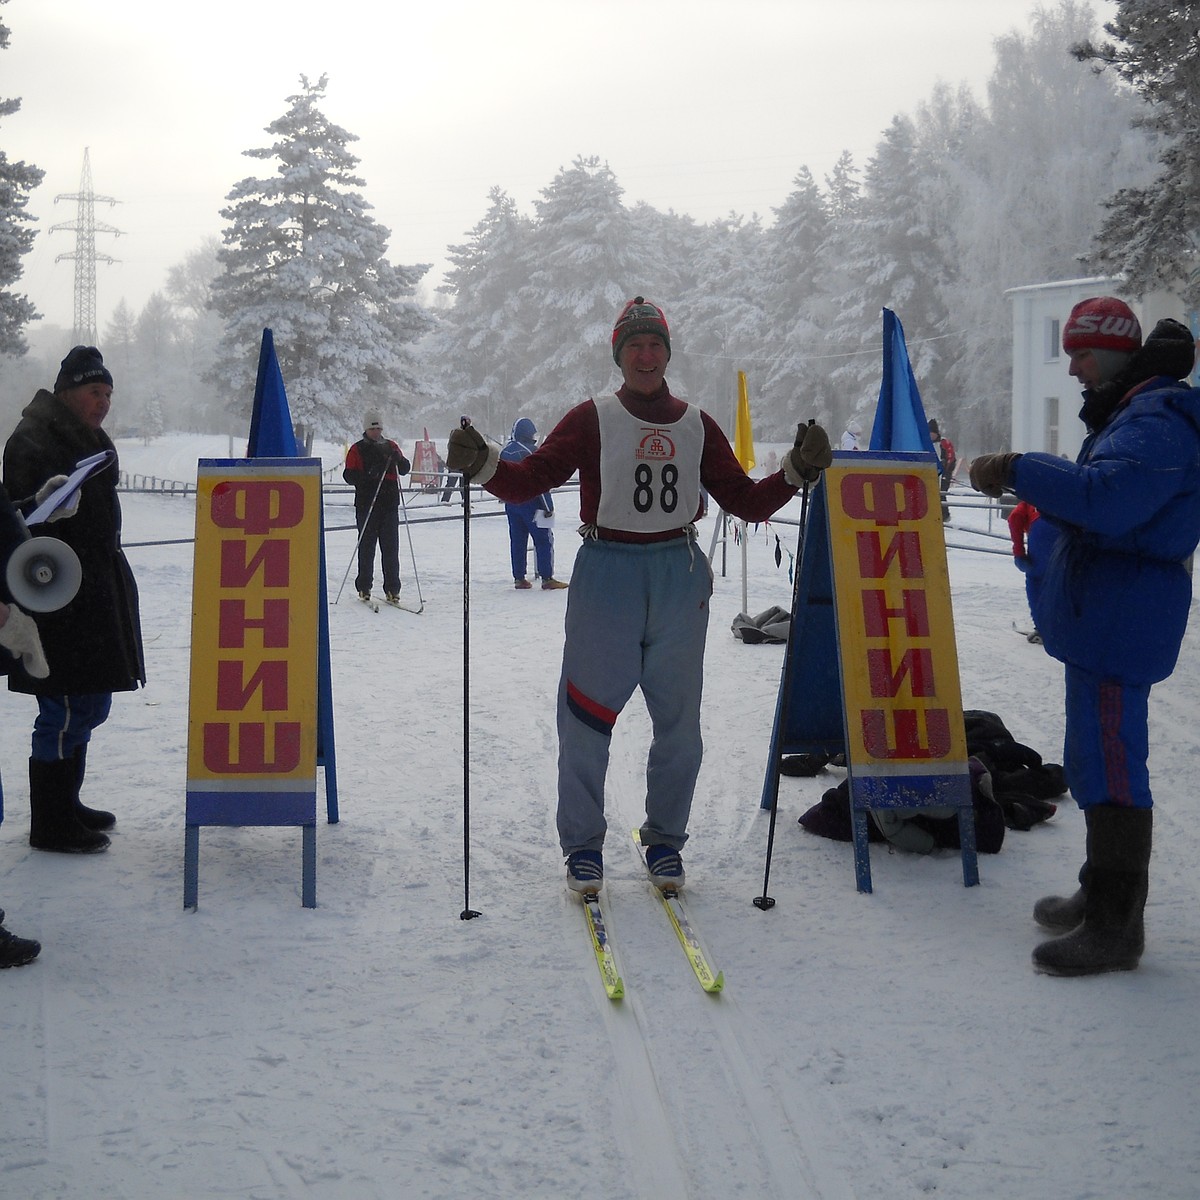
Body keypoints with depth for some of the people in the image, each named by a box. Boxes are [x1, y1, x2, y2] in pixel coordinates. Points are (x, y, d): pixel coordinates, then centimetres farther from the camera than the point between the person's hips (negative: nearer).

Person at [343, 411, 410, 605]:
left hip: (390, 504, 2)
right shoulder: (357, 450, 4)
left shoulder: (391, 446, 13)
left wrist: (398, 460, -10)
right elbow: (349, 476, -2)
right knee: (366, 547, 2)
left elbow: (405, 469, 12)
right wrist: (367, 475, -20)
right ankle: (364, 587, 11)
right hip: (366, 504, -2)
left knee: (390, 547, 0)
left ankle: (392, 589, 2)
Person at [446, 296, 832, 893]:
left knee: (678, 719, 7)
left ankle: (664, 838, 23)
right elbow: (530, 478, -8)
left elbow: (745, 501, 8)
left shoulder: (696, 425, 10)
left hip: (680, 577, 3)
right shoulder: (592, 419, 1)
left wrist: (797, 469, -6)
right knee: (587, 716, -2)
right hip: (605, 575, -3)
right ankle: (582, 844, 13)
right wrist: (482, 463, -25)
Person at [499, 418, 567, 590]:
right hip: (531, 503, -7)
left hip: (511, 504, 7)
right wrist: (548, 506, -14)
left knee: (517, 540, 11)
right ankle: (547, 578, -5)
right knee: (544, 540, -2)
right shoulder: (531, 452, -15)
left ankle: (519, 578, 11)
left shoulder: (505, 453, 9)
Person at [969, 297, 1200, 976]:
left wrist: (1020, 472, -25)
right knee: (1096, 759, 17)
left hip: (1120, 621, -11)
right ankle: (1102, 894, 28)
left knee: (1110, 764, -9)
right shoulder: (1131, 412, 19)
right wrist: (1038, 494, 10)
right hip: (1099, 617, 11)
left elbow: (1107, 496, -31)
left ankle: (1116, 926, -4)